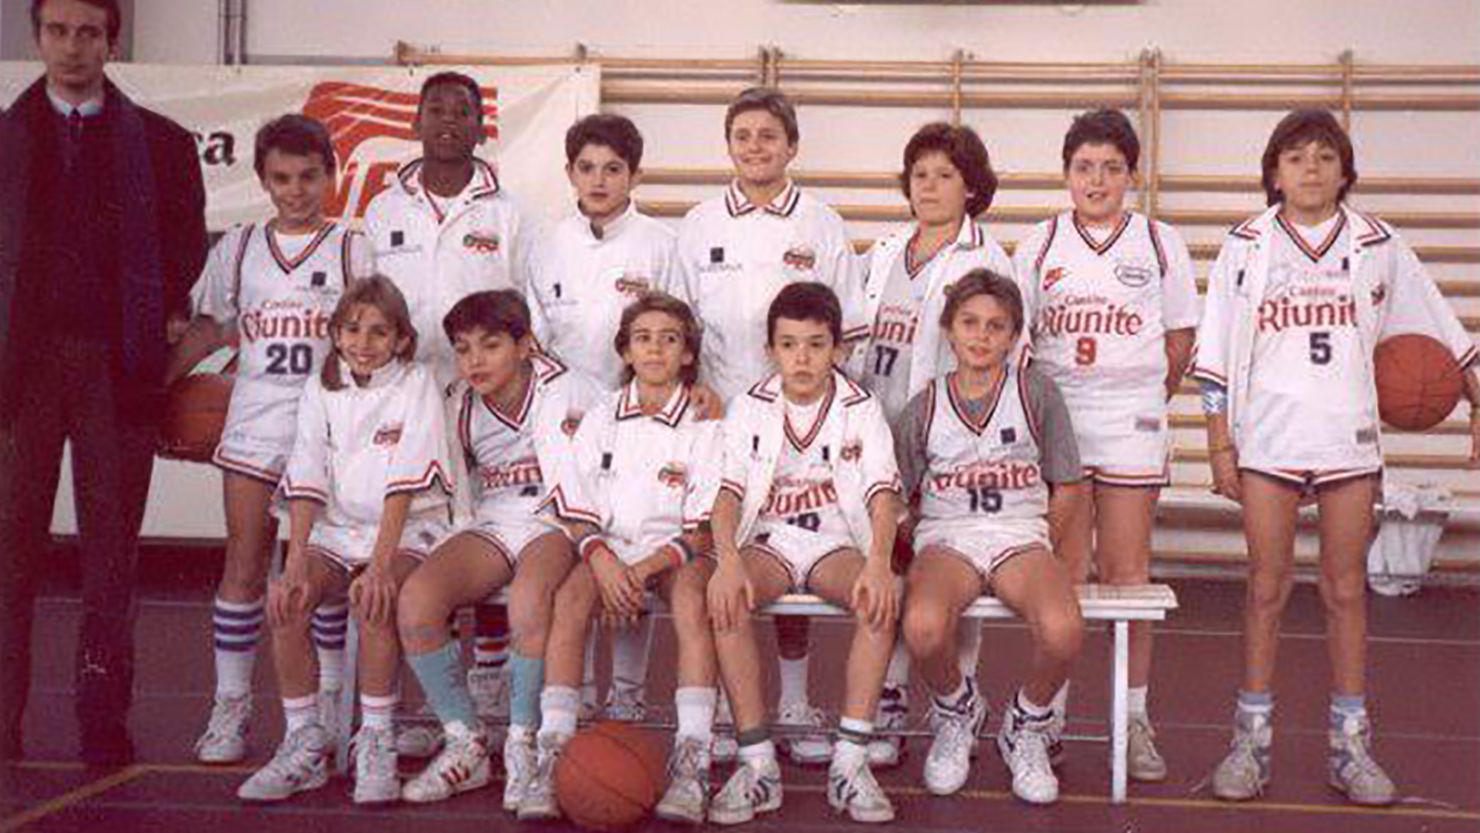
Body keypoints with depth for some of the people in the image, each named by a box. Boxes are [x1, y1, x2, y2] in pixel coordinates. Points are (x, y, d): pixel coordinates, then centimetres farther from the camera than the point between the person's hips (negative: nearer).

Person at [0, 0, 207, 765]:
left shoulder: (161, 143, 11)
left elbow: (186, 250, 11)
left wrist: (170, 318, -1)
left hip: (117, 364, 0)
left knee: (111, 547, 1)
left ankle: (103, 721, 7)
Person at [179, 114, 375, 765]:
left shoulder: (352, 249, 4)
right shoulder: (238, 248, 11)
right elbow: (211, 329, 18)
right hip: (254, 419, 2)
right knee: (244, 560, -1)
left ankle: (330, 706, 12)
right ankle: (230, 706, 6)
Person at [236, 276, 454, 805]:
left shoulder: (416, 385, -5)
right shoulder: (321, 390, 5)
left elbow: (404, 485, -16)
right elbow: (306, 484, -6)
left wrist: (381, 563, -26)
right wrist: (295, 563, -19)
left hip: (408, 531, -4)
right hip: (337, 529, 4)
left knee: (373, 600, -33)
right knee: (285, 599, -23)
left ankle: (375, 742, -18)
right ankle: (304, 743, -10)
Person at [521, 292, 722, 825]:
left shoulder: (704, 424, 2)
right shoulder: (601, 420, 10)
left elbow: (703, 529, -3)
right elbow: (578, 515, 6)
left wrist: (646, 569, -17)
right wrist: (603, 561, -15)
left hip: (675, 550, -2)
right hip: (609, 546, 2)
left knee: (690, 596, -35)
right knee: (570, 596, -29)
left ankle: (691, 761, -38)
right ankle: (553, 755, -32)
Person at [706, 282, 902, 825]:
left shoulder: (861, 410, 0)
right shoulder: (750, 409, 2)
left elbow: (882, 492, -12)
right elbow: (728, 491, -9)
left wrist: (878, 563, -32)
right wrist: (728, 560, -29)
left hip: (837, 541, 0)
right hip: (767, 541, 1)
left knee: (880, 601, -32)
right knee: (727, 601, -32)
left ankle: (850, 762, -27)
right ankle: (757, 764, -27)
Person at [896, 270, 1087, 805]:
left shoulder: (1035, 393, 5)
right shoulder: (924, 409, 7)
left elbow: (1068, 487, 9)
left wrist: (1039, 551, 3)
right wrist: (924, 553, 2)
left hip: (1020, 535, 0)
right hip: (946, 539, 0)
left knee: (1063, 631, -33)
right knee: (922, 628, -35)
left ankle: (1027, 725, 2)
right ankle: (956, 710, 3)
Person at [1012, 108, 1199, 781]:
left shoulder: (1160, 244, 6)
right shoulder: (1039, 246, 7)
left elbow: (1180, 340, 10)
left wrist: (1144, 397, 10)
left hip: (1132, 422, 0)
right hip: (1053, 417, 1)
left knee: (1127, 569, 2)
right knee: (1062, 570, 3)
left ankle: (1134, 719, 11)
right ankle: (1049, 715, 11)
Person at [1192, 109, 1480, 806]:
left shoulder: (1378, 246, 6)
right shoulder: (1246, 246, 3)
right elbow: (1216, 356, 4)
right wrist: (1219, 445, 0)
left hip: (1348, 437, 1)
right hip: (1267, 437, -1)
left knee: (1346, 589, 6)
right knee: (1266, 587, 3)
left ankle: (1349, 743, 14)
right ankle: (1252, 740, 11)